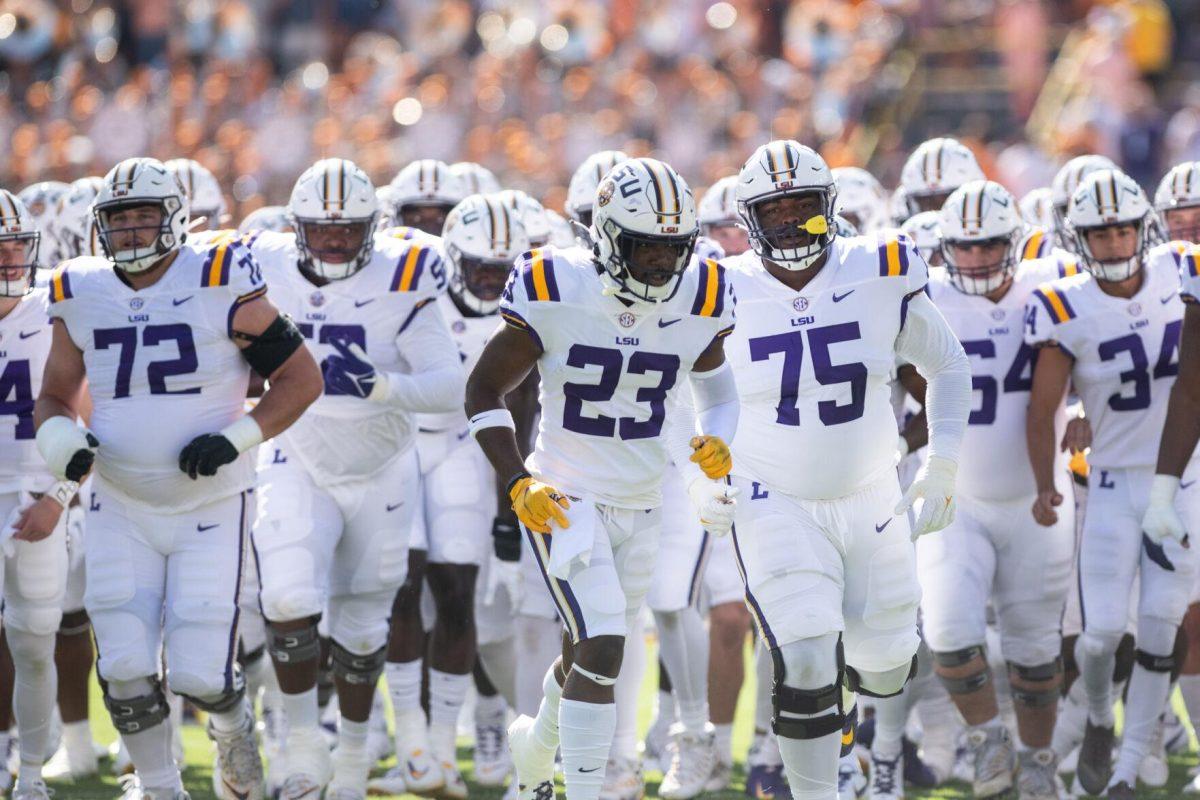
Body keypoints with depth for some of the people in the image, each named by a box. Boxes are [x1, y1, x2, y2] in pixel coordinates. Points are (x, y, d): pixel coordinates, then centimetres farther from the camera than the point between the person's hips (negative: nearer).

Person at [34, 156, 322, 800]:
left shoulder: (221, 287, -11)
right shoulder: (80, 298, 1)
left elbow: (302, 378, -6)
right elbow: (55, 397, 14)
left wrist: (239, 436, -19)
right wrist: (59, 438, -9)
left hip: (211, 507, -3)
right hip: (121, 510, 3)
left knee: (198, 675, -7)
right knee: (126, 671, -4)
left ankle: (232, 725, 29)